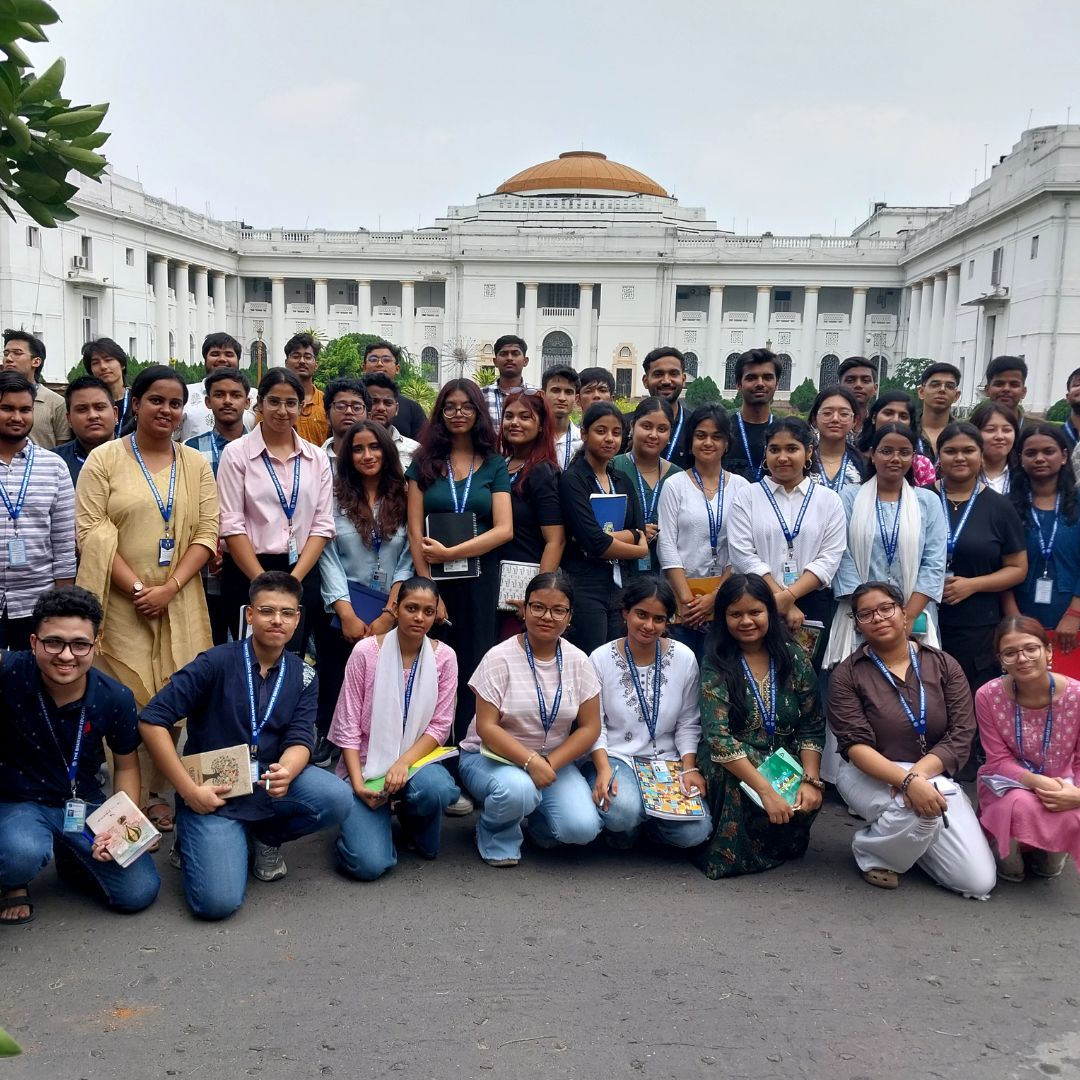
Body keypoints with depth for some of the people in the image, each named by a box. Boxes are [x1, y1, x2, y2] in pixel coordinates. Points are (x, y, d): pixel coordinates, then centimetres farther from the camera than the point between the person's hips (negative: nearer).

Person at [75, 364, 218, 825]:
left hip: (178, 603, 3)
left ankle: (156, 792, 21)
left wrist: (169, 588, -10)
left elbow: (207, 532, 2)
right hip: (122, 602, -2)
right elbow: (91, 532, -6)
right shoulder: (104, 459, 0)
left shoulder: (196, 463, 8)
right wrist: (137, 588, -14)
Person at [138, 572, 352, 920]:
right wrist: (189, 790, -16)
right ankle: (193, 834, 14)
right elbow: (152, 721, -12)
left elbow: (299, 740, -4)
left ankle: (267, 837, 8)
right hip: (212, 790, -4)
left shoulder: (303, 676, 3)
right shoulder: (216, 663, -10)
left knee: (338, 799, -25)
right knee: (218, 901, -21)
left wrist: (286, 772, -29)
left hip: (270, 784, 4)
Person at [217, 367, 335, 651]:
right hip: (248, 572, -3)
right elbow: (231, 525, -6)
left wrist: (293, 580, -8)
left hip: (303, 573, 3)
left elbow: (322, 525, 3)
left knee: (293, 656, 7)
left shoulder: (317, 459, 8)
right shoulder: (236, 453, -1)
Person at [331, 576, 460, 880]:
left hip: (416, 761, 2)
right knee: (369, 864, -21)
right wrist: (358, 783, -16)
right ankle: (363, 822, 16)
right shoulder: (366, 651, -9)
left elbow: (439, 726, -4)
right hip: (366, 766, -2)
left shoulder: (443, 657, -2)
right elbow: (347, 726, -7)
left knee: (436, 788, -35)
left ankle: (410, 819, 3)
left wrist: (405, 762, -20)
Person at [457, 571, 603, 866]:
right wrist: (531, 761, -28)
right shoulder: (500, 658, -12)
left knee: (583, 828, -20)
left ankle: (533, 813, 13)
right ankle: (496, 837, -2)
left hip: (554, 761, 3)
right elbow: (486, 727, -15)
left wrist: (550, 763, -16)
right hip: (491, 756, -3)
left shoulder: (578, 662, -2)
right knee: (518, 788, -37)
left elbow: (589, 728, -2)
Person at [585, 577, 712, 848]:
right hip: (615, 757, -2)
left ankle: (638, 817, 10)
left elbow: (688, 724, 6)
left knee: (695, 831, -21)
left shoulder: (684, 658, 1)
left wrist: (689, 768, -7)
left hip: (667, 762, 2)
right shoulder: (601, 659, -4)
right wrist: (604, 768, -18)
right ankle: (622, 826, 5)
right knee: (623, 812, -34)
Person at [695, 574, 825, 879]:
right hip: (732, 769, -2)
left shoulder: (793, 658, 2)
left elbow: (812, 727, 3)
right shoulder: (716, 665, -7)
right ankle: (730, 851, -8)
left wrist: (811, 780, -14)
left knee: (807, 801, -29)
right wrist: (766, 790, -28)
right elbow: (718, 738, -18)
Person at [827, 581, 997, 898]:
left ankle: (909, 838, 19)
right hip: (870, 775, -3)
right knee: (922, 808, -37)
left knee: (979, 883, -9)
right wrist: (907, 781, -31)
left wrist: (919, 774, -23)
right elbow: (856, 745, -15)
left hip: (933, 774, 3)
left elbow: (961, 738, -6)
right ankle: (871, 850, -4)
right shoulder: (846, 674, -7)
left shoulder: (944, 665, 0)